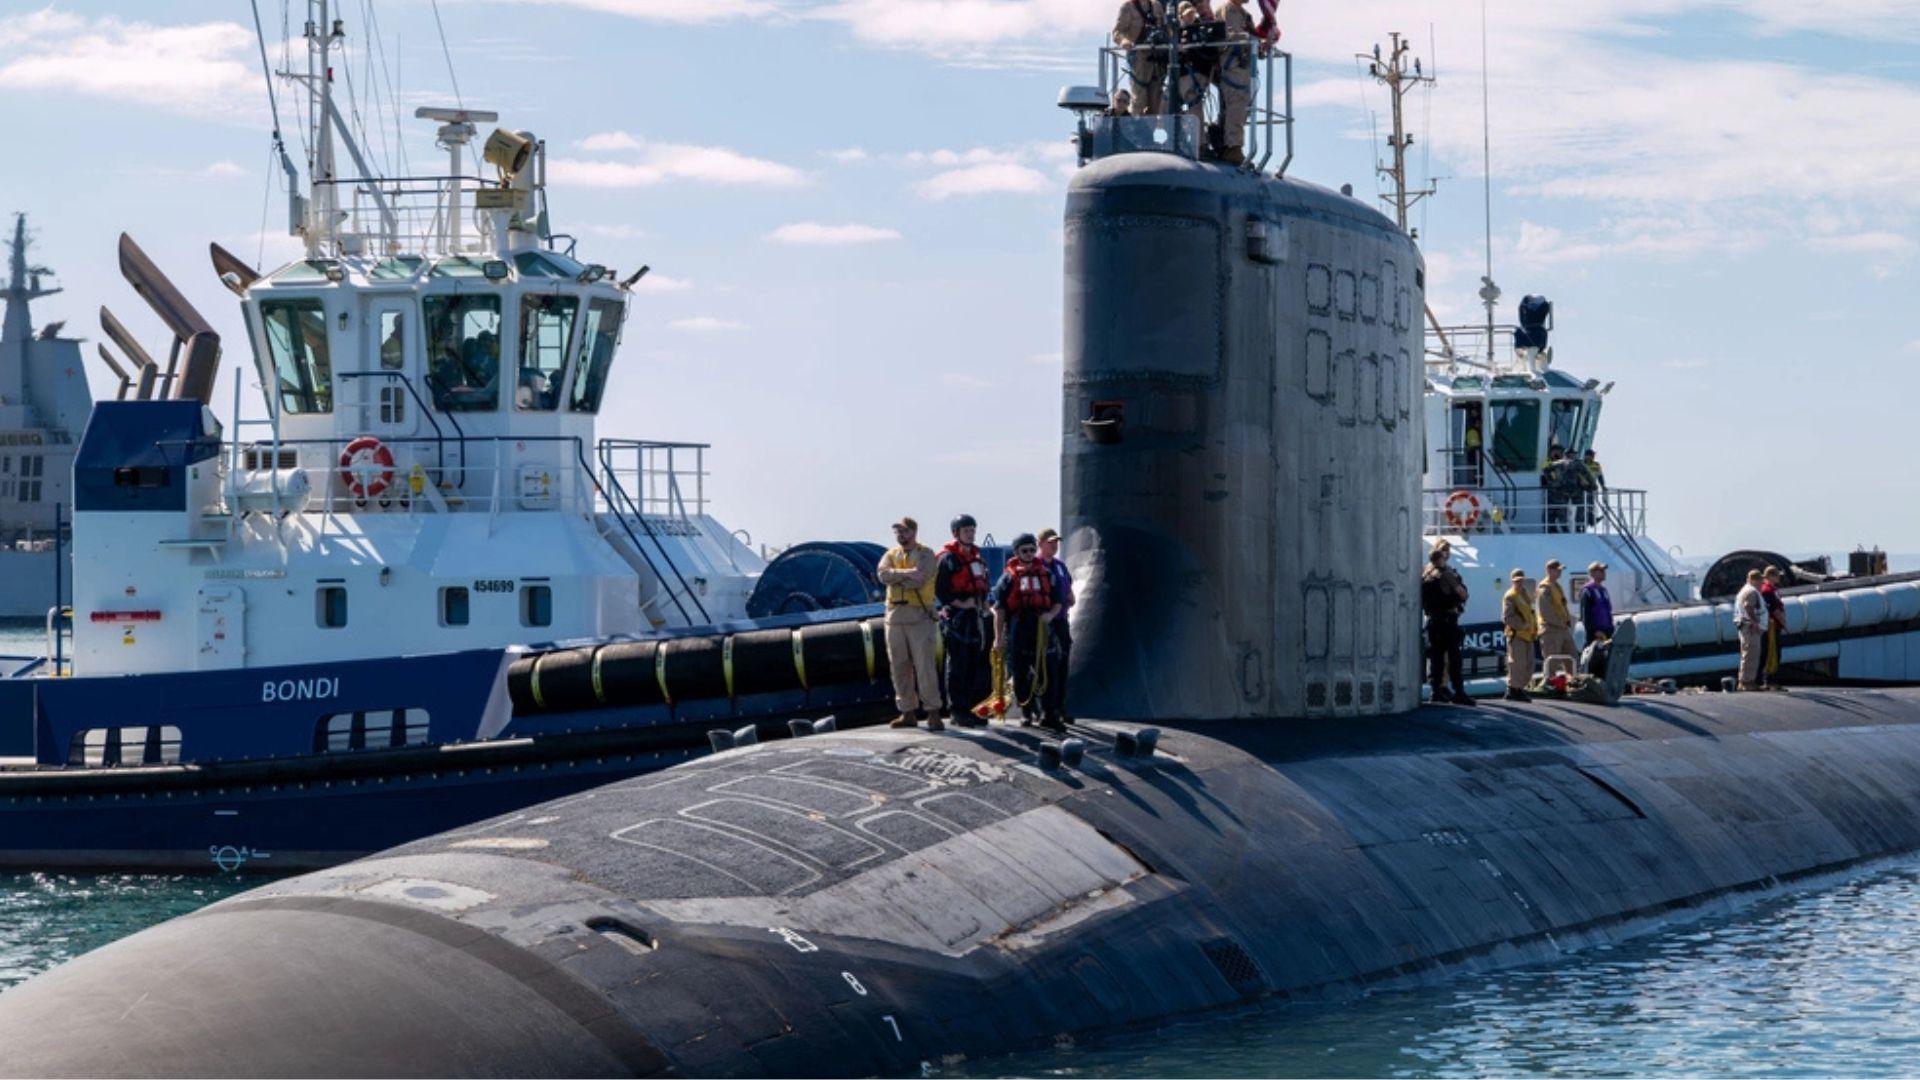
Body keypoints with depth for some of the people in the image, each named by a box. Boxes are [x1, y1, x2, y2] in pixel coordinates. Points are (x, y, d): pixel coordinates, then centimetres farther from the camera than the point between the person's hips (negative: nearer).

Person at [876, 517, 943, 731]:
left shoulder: (925, 554, -1)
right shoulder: (891, 554, 14)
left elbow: (919, 579, -17)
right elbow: (883, 574, -7)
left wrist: (895, 578, -7)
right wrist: (906, 573, -18)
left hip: (919, 615, -5)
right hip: (895, 615, 5)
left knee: (924, 664, -10)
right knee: (899, 666, 6)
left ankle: (933, 713, -9)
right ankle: (908, 713, 13)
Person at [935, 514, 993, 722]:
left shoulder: (977, 557, 18)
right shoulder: (948, 559, -7)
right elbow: (940, 590, -12)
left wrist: (983, 602, 10)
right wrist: (960, 604, -19)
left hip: (976, 616, 8)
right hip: (956, 617, -8)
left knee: (977, 662, 8)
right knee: (957, 664, -6)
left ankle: (973, 706, 14)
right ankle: (957, 710, -3)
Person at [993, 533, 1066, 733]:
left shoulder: (1045, 574, 12)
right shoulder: (1010, 576, 4)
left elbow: (1057, 602, 17)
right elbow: (999, 608, 1)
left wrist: (1051, 614, -6)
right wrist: (998, 637, -5)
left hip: (1041, 629, 2)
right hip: (1017, 631, -2)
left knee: (1047, 673, -5)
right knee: (1021, 674, 4)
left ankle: (1047, 714, -2)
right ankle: (1026, 712, 15)